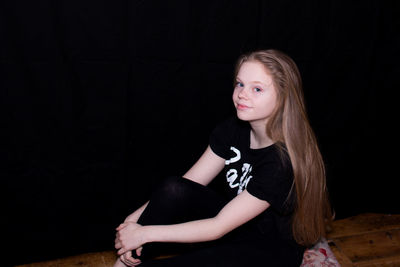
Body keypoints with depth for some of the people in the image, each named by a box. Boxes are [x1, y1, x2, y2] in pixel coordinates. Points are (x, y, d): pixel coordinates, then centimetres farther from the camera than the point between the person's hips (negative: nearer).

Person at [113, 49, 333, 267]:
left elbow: (219, 227, -26)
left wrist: (145, 233, -23)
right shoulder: (233, 130, -7)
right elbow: (189, 183, -7)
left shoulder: (284, 160, -29)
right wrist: (137, 217, -19)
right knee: (173, 190, -21)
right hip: (233, 221, 6)